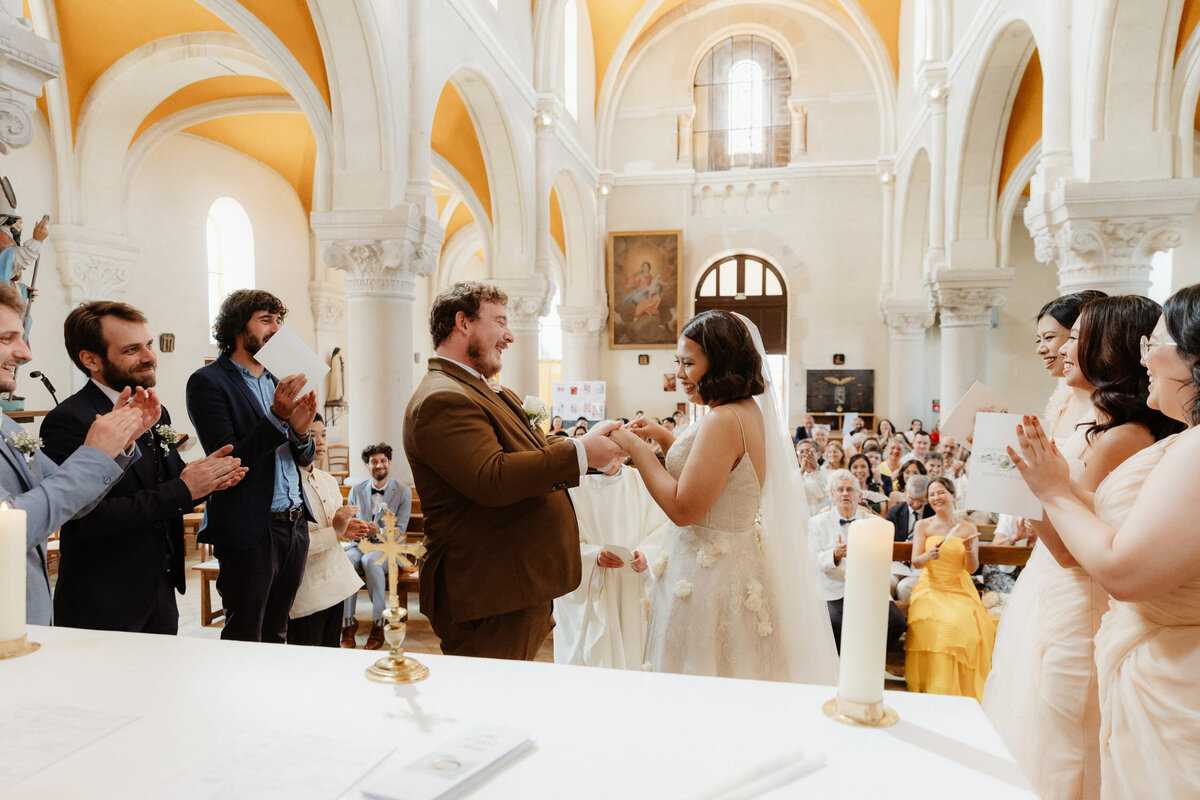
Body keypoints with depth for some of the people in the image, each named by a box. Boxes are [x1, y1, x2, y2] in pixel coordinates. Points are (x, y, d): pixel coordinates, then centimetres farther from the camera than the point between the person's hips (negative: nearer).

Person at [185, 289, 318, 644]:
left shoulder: (276, 382, 13)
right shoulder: (208, 382, -7)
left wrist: (300, 432, -8)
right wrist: (276, 417, -24)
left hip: (295, 524, 6)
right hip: (250, 531, -6)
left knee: (276, 635, 15)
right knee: (245, 641, 5)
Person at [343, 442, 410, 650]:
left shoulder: (403, 492, 2)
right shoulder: (357, 489, 12)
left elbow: (399, 530, -4)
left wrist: (379, 533, -24)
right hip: (360, 545, 3)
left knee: (370, 560, -38)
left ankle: (378, 624, -29)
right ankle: (347, 622, -24)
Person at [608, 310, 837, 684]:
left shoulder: (723, 421, -23)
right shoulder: (749, 411, 7)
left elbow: (683, 507, -24)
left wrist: (637, 448, -15)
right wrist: (664, 438, 10)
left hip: (708, 574, -10)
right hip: (738, 564, 10)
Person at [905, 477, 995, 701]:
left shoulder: (968, 529, 8)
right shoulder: (923, 526, 7)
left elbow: (972, 569, 4)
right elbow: (916, 562, 0)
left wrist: (970, 549, -17)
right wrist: (928, 556, -23)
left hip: (960, 591, 0)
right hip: (930, 588, 0)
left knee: (958, 624, -32)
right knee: (929, 625, -32)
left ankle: (958, 691, -18)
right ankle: (930, 689, -19)